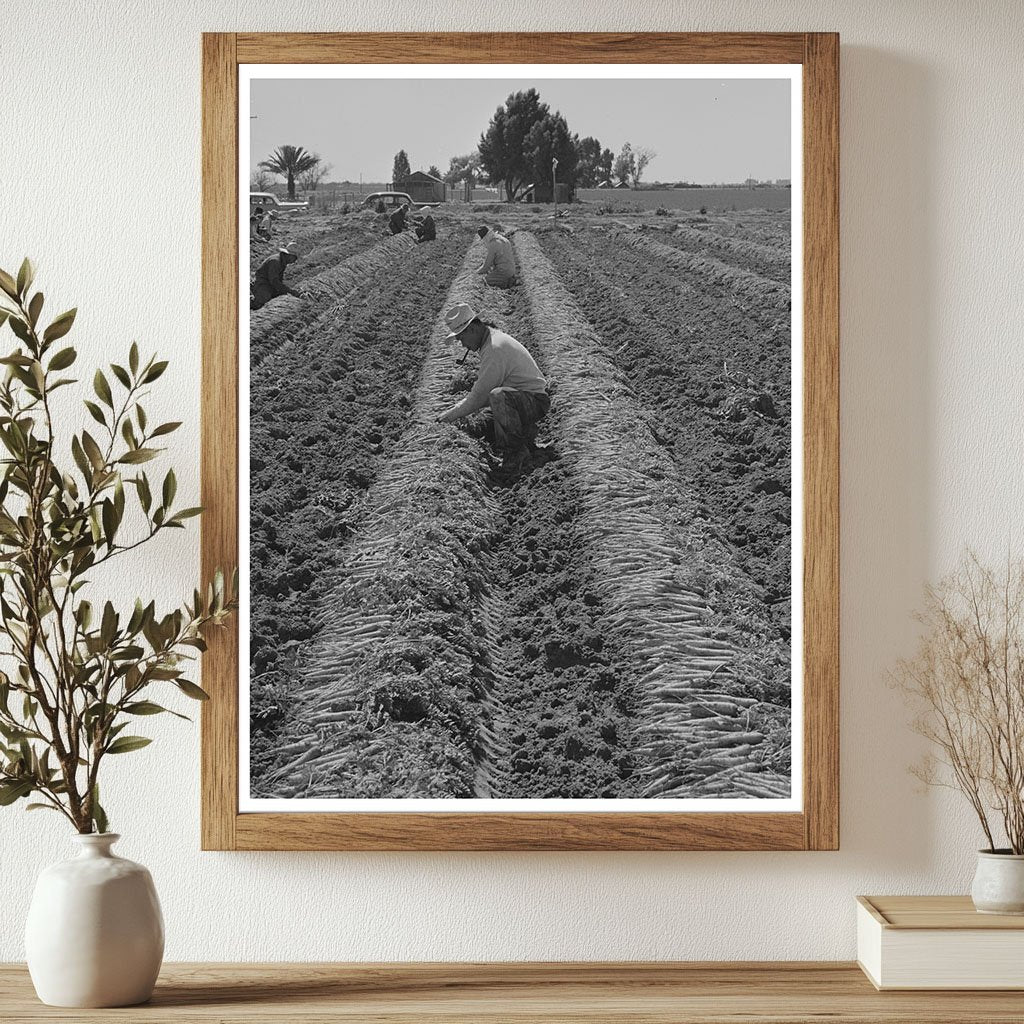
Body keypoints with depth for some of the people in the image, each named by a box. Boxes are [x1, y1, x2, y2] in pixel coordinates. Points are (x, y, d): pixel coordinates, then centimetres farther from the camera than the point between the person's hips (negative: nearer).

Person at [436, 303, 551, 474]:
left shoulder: (495, 349, -23)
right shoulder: (492, 339, 11)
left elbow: (479, 395, -20)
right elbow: (482, 388, 22)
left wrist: (453, 415, -9)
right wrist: (458, 407, 14)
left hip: (535, 401, -11)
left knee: (497, 396, -37)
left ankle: (518, 450, -21)